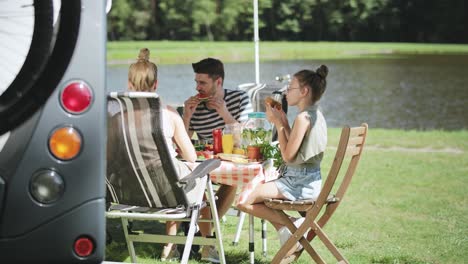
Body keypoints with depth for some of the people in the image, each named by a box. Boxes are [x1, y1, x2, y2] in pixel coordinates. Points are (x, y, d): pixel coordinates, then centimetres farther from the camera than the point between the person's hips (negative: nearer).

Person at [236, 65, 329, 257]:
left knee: (242, 200, -13)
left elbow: (288, 155, -18)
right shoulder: (316, 115, 12)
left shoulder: (303, 117, -19)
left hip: (298, 183, -10)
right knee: (254, 188, 22)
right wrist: (283, 122, 10)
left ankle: (290, 224, -3)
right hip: (309, 180, 10)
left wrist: (278, 123, -11)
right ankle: (286, 227, 14)